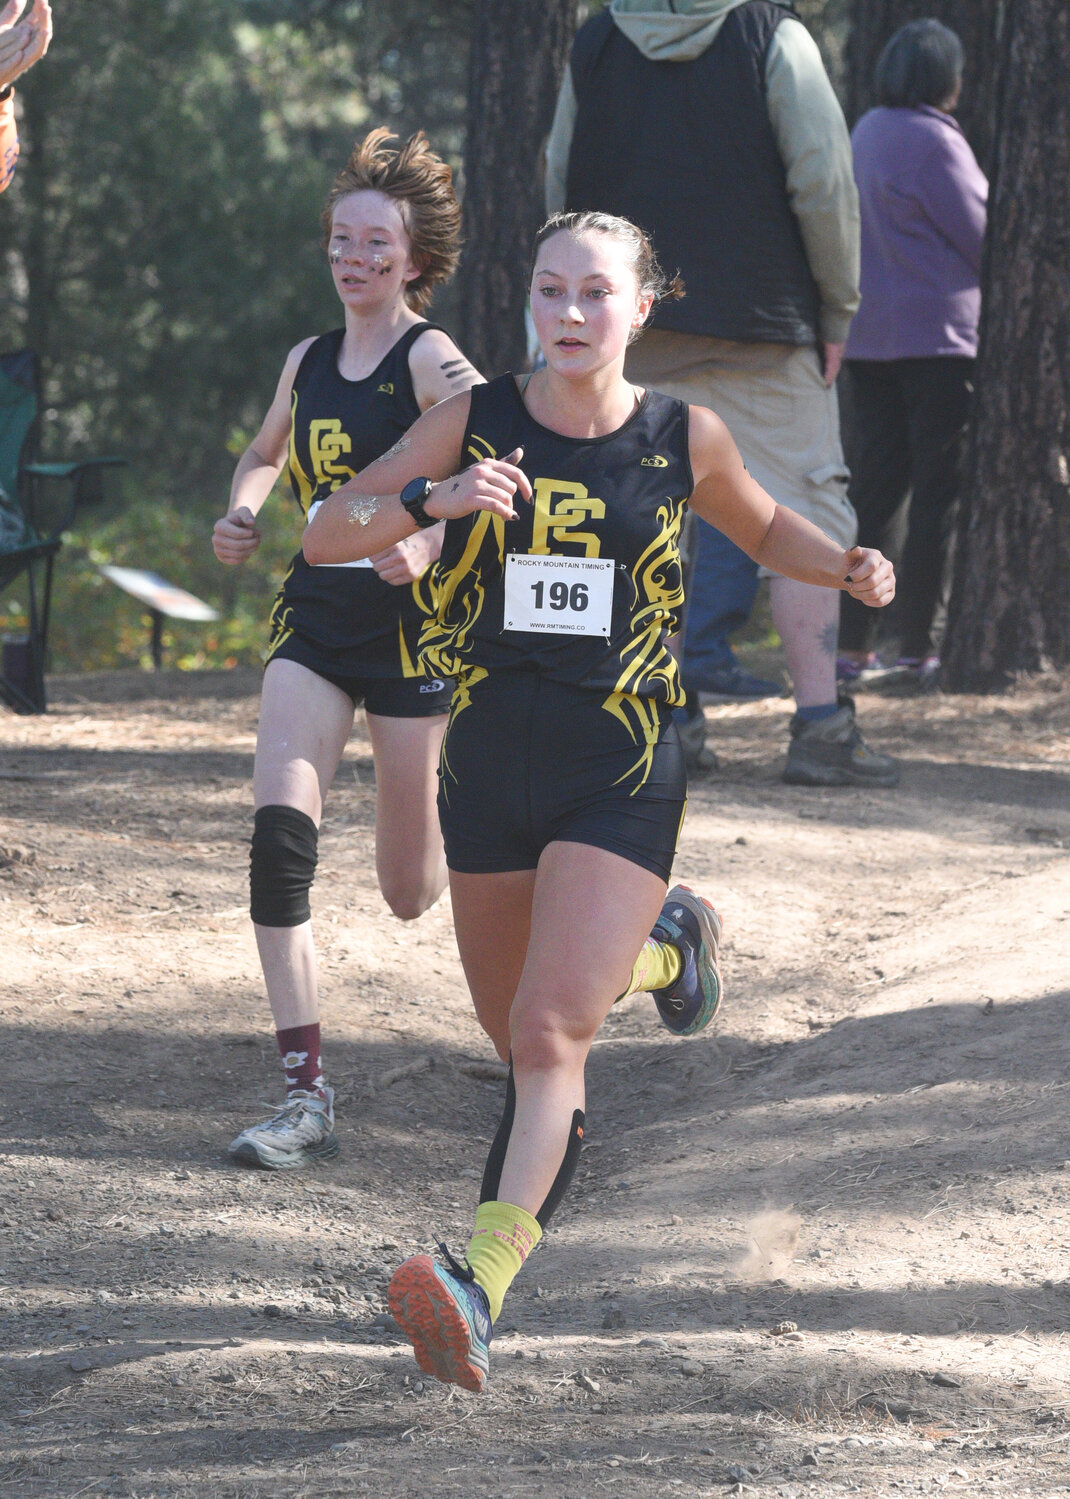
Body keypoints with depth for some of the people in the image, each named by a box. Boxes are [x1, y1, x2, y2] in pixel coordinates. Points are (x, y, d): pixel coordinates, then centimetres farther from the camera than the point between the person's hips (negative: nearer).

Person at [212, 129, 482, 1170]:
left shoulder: (431, 362, -10)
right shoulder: (308, 362, 9)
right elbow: (266, 453, 29)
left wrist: (427, 542, -42)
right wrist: (240, 516, 8)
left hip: (411, 624, -5)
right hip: (314, 619, 5)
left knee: (412, 895, 4)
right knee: (279, 833, -17)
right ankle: (304, 1096, -16)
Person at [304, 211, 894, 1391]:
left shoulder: (684, 439, -1)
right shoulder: (476, 423, -1)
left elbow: (764, 531, 20)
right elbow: (326, 536, -3)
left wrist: (849, 569, -1)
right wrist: (431, 498, -22)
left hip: (623, 775, -3)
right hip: (488, 764, 3)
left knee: (549, 1033, -20)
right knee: (519, 1038, 18)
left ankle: (481, 1286, -29)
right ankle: (660, 947, 50)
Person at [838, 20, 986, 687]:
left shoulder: (868, 133, 11)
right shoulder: (933, 142, -13)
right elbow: (982, 237, -10)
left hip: (869, 335, 8)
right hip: (937, 336, -8)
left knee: (873, 487, 9)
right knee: (939, 494, -2)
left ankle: (851, 640, 4)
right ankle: (919, 645, -3)